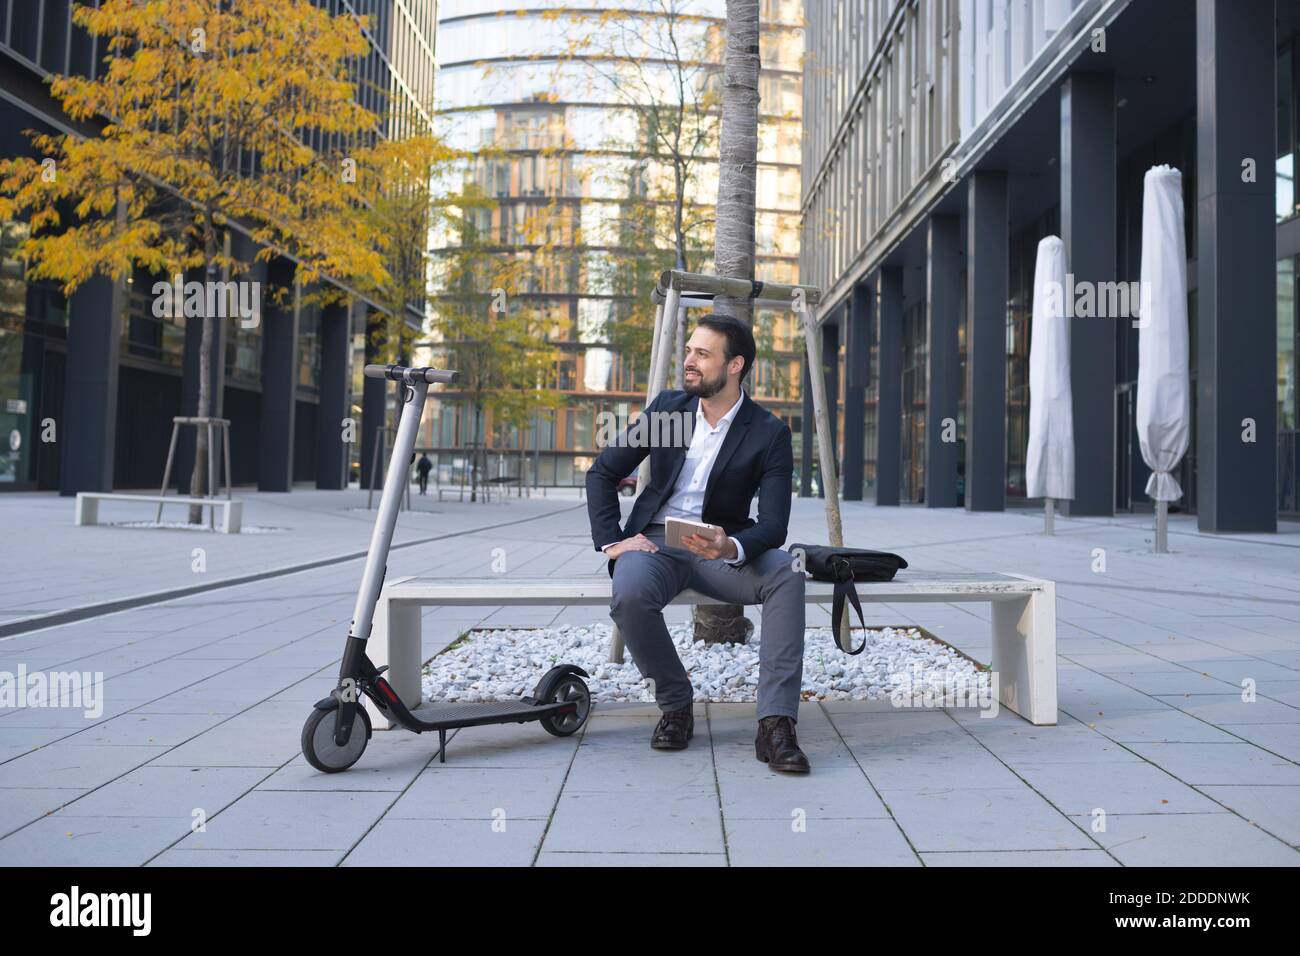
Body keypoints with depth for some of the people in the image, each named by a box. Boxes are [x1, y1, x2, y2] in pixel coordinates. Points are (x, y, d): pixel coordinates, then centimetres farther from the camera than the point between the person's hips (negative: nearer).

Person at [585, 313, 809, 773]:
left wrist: (731, 547, -36)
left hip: (721, 547, -1)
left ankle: (775, 723, -30)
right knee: (630, 595, -33)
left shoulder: (769, 432, -7)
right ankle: (675, 703, -7)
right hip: (655, 541, 1)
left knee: (786, 573, -32)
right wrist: (610, 540, -6)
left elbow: (773, 526, -13)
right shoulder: (668, 405, 2)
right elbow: (602, 472, 8)